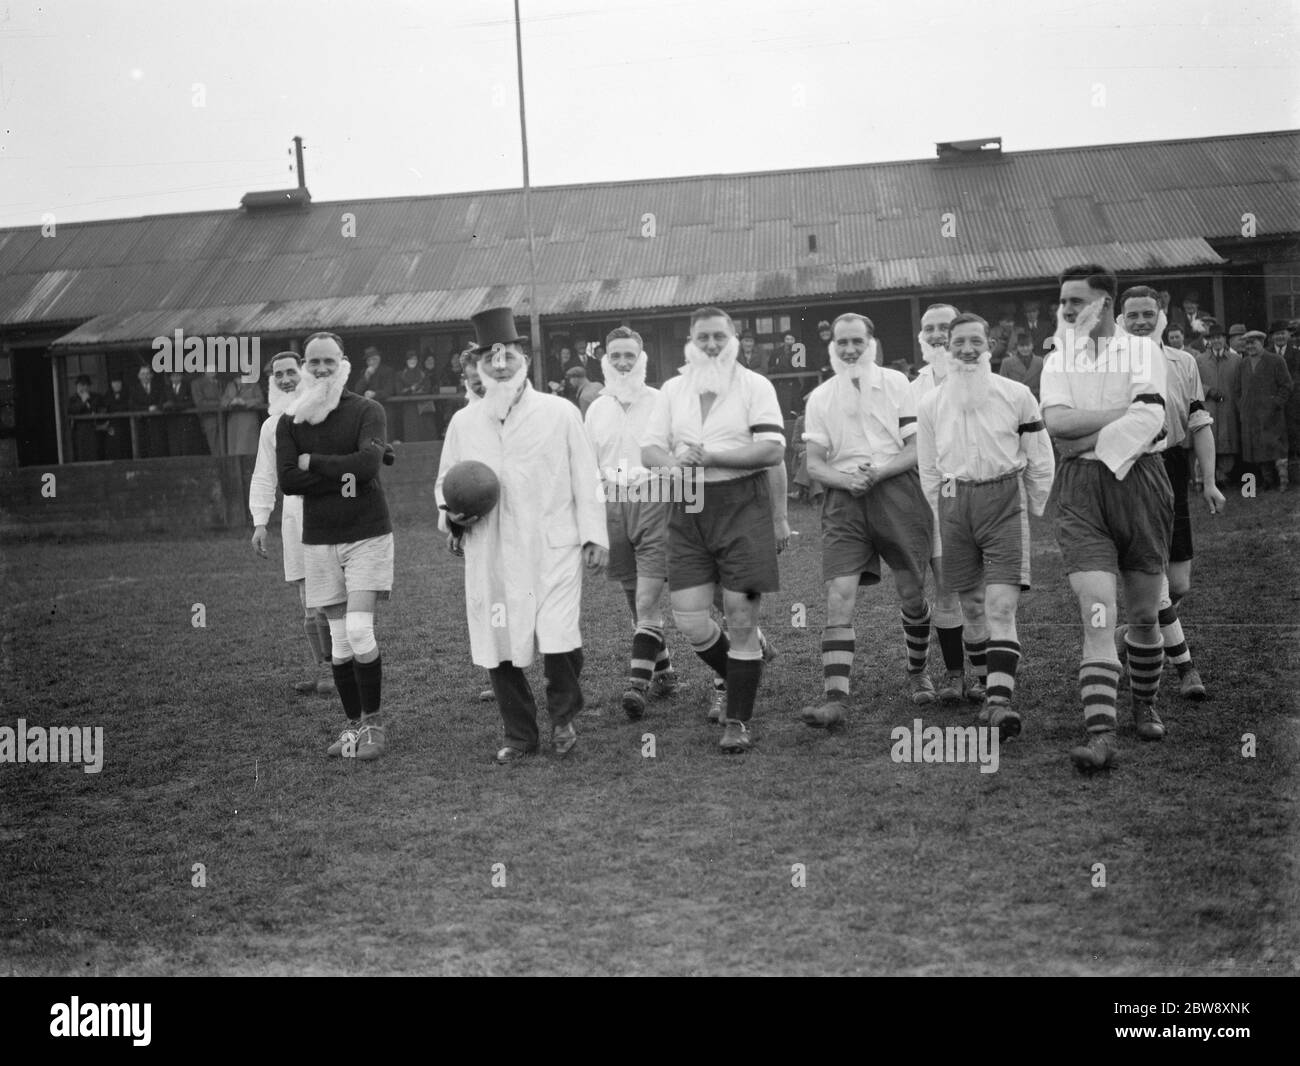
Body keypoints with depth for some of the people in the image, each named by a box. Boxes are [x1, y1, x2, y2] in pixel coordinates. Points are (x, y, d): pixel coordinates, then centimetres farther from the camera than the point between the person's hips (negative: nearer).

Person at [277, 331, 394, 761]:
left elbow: (368, 463, -20)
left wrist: (313, 462, -11)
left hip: (367, 535, -3)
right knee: (339, 638, 6)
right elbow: (287, 481, -7)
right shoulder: (289, 423, 6)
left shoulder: (366, 411, -3)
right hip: (319, 540, 3)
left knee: (359, 631, -12)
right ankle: (353, 725, 16)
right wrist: (341, 474, -16)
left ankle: (373, 724, 1)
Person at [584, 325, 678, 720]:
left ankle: (637, 685, -14)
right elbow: (588, 466, 20)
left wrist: (652, 473, -12)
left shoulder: (660, 403, 0)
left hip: (654, 503, -5)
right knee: (637, 601, 12)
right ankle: (664, 672, 26)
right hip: (612, 507, 5)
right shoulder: (596, 409, 13)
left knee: (647, 601, -12)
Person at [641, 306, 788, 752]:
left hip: (743, 506, -4)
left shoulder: (755, 386, 0)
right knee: (689, 619, 0)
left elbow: (773, 451, -11)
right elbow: (649, 448, 9)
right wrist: (672, 464, -14)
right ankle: (737, 678, 29)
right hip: (688, 512, 4)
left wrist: (710, 457, -17)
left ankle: (738, 721, 10)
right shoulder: (673, 389, 14)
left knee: (741, 618, -2)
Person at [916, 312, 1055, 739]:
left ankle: (999, 702, -21)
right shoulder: (930, 404, 8)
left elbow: (1041, 461, 9)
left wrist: (1031, 510, 10)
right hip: (954, 501, 3)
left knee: (1001, 607, -14)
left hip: (1004, 499, -3)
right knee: (972, 607, 8)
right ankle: (993, 684, 23)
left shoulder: (1016, 395, 2)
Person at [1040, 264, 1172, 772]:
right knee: (1098, 615, -11)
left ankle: (1145, 707, 33)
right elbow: (1055, 421, -7)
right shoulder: (1058, 361, 10)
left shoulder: (1142, 351, 3)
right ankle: (1100, 735, -16)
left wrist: (1083, 434, -12)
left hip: (1139, 481, 0)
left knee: (1144, 614, 10)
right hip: (1080, 489, 0)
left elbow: (1148, 419, -13)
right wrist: (1124, 412, -10)